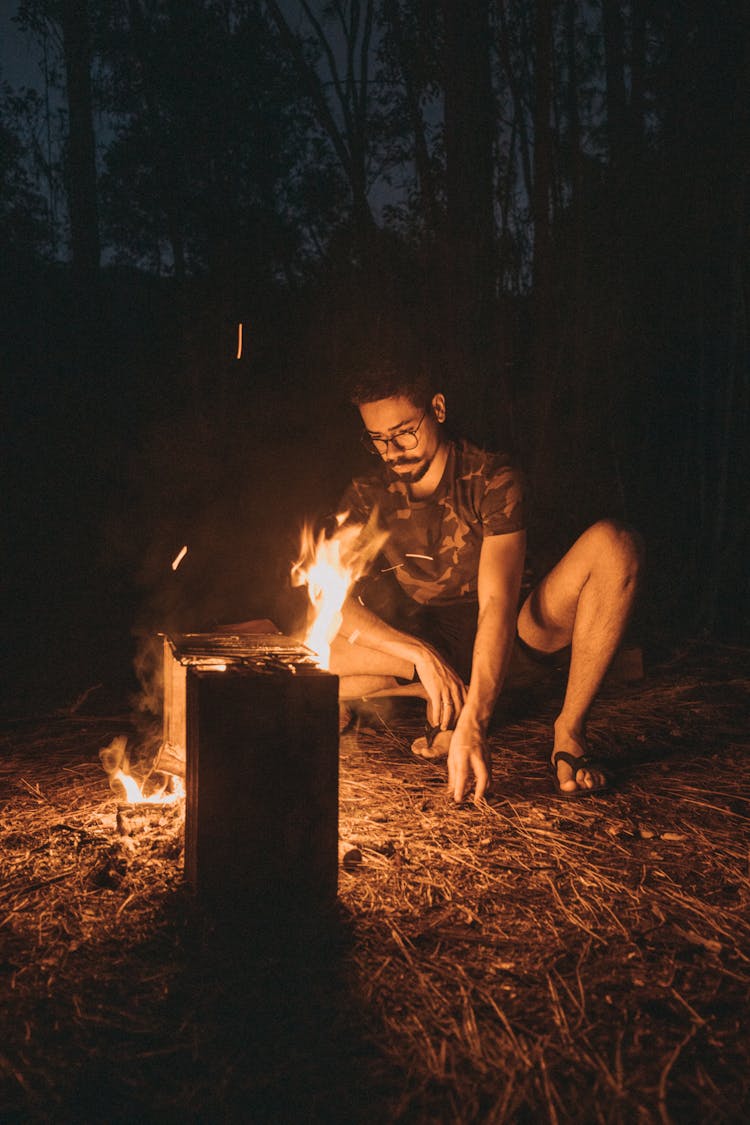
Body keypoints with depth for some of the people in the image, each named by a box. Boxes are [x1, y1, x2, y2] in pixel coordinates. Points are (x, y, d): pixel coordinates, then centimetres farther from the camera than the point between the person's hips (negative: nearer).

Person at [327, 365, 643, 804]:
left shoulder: (492, 479, -19)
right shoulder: (368, 495, -7)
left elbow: (496, 604, -30)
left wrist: (472, 725, -41)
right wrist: (421, 654, -30)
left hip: (514, 638, -2)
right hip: (426, 641, 3)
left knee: (613, 543, -29)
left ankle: (569, 732, -24)